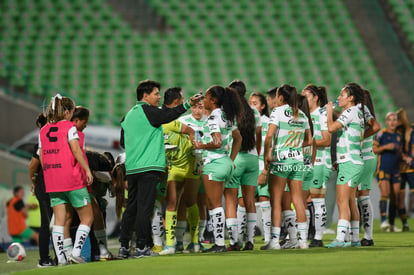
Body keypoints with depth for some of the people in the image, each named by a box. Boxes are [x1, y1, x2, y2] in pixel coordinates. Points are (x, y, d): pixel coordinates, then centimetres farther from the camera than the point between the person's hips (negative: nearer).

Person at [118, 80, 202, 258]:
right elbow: (168, 115, -22)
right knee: (144, 207, -6)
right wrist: (188, 104, -24)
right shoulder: (148, 111, -6)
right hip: (149, 166, -8)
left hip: (131, 168, 8)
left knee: (131, 207, 10)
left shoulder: (128, 115, 17)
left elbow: (123, 141, 22)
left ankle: (124, 246, 9)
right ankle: (141, 247, -7)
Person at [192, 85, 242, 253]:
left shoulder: (213, 118, -14)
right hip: (225, 162, 9)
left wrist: (201, 146, -9)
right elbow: (238, 138, 22)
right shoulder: (227, 116, 13)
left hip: (214, 163, -9)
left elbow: (217, 143, -24)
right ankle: (218, 242, 12)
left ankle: (219, 243, -5)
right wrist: (231, 160, 22)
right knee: (214, 204, 14)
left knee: (215, 204, -5)